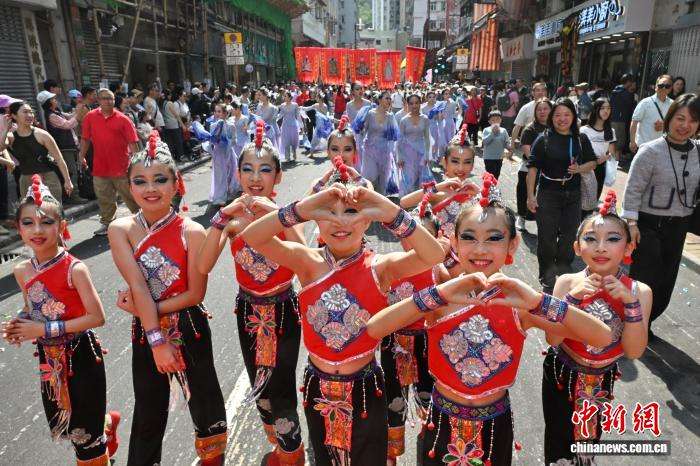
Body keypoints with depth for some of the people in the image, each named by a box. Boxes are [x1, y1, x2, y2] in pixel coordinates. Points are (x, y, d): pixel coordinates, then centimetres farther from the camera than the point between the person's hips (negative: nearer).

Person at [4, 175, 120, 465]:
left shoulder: (74, 269, -21)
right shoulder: (22, 271, -2)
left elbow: (96, 317, -22)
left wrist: (46, 329, -22)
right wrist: (19, 323, -7)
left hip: (81, 356, -6)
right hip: (49, 359, 7)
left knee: (85, 431, 8)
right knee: (62, 426, 23)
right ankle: (107, 421, 51)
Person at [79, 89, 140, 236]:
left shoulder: (123, 119, -4)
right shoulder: (90, 117, 4)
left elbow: (132, 142, -6)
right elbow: (85, 139, 11)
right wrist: (82, 156, 6)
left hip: (121, 167, -3)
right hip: (100, 167, 3)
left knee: (131, 196, 4)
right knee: (104, 199, 12)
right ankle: (107, 223, 27)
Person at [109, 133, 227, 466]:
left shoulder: (192, 232, -14)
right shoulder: (120, 230, -9)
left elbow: (195, 294, -13)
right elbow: (138, 287, -17)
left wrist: (140, 308, -14)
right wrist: (157, 341, -20)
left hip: (189, 329, -1)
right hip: (145, 331, 1)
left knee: (204, 400, 15)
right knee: (149, 411, 18)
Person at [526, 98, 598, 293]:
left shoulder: (581, 139, 5)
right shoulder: (544, 139, -5)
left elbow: (592, 162, 13)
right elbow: (533, 168, -7)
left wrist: (579, 169, -10)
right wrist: (530, 195, -11)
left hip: (573, 195, 3)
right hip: (548, 194, -3)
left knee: (569, 236, 12)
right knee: (547, 237, 2)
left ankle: (564, 274, 31)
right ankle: (547, 279, 17)